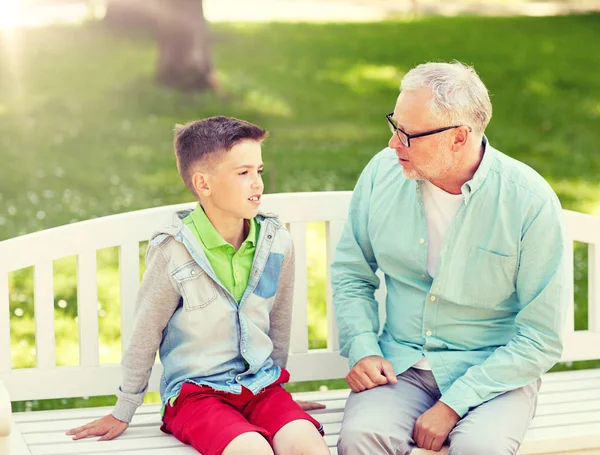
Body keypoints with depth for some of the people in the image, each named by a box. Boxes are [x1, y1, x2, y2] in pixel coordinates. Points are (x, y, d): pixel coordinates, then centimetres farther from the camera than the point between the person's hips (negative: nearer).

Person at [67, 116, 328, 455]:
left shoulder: (277, 243, 0)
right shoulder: (174, 251, -12)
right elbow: (145, 334, -1)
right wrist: (123, 414, 8)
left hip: (261, 386, 4)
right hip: (195, 391, -4)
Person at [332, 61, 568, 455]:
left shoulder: (531, 201, -14)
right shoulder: (382, 173, -2)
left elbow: (540, 338, -11)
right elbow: (351, 273, 13)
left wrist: (453, 405, -17)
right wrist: (363, 348, -5)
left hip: (495, 372, -2)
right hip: (401, 365, 2)